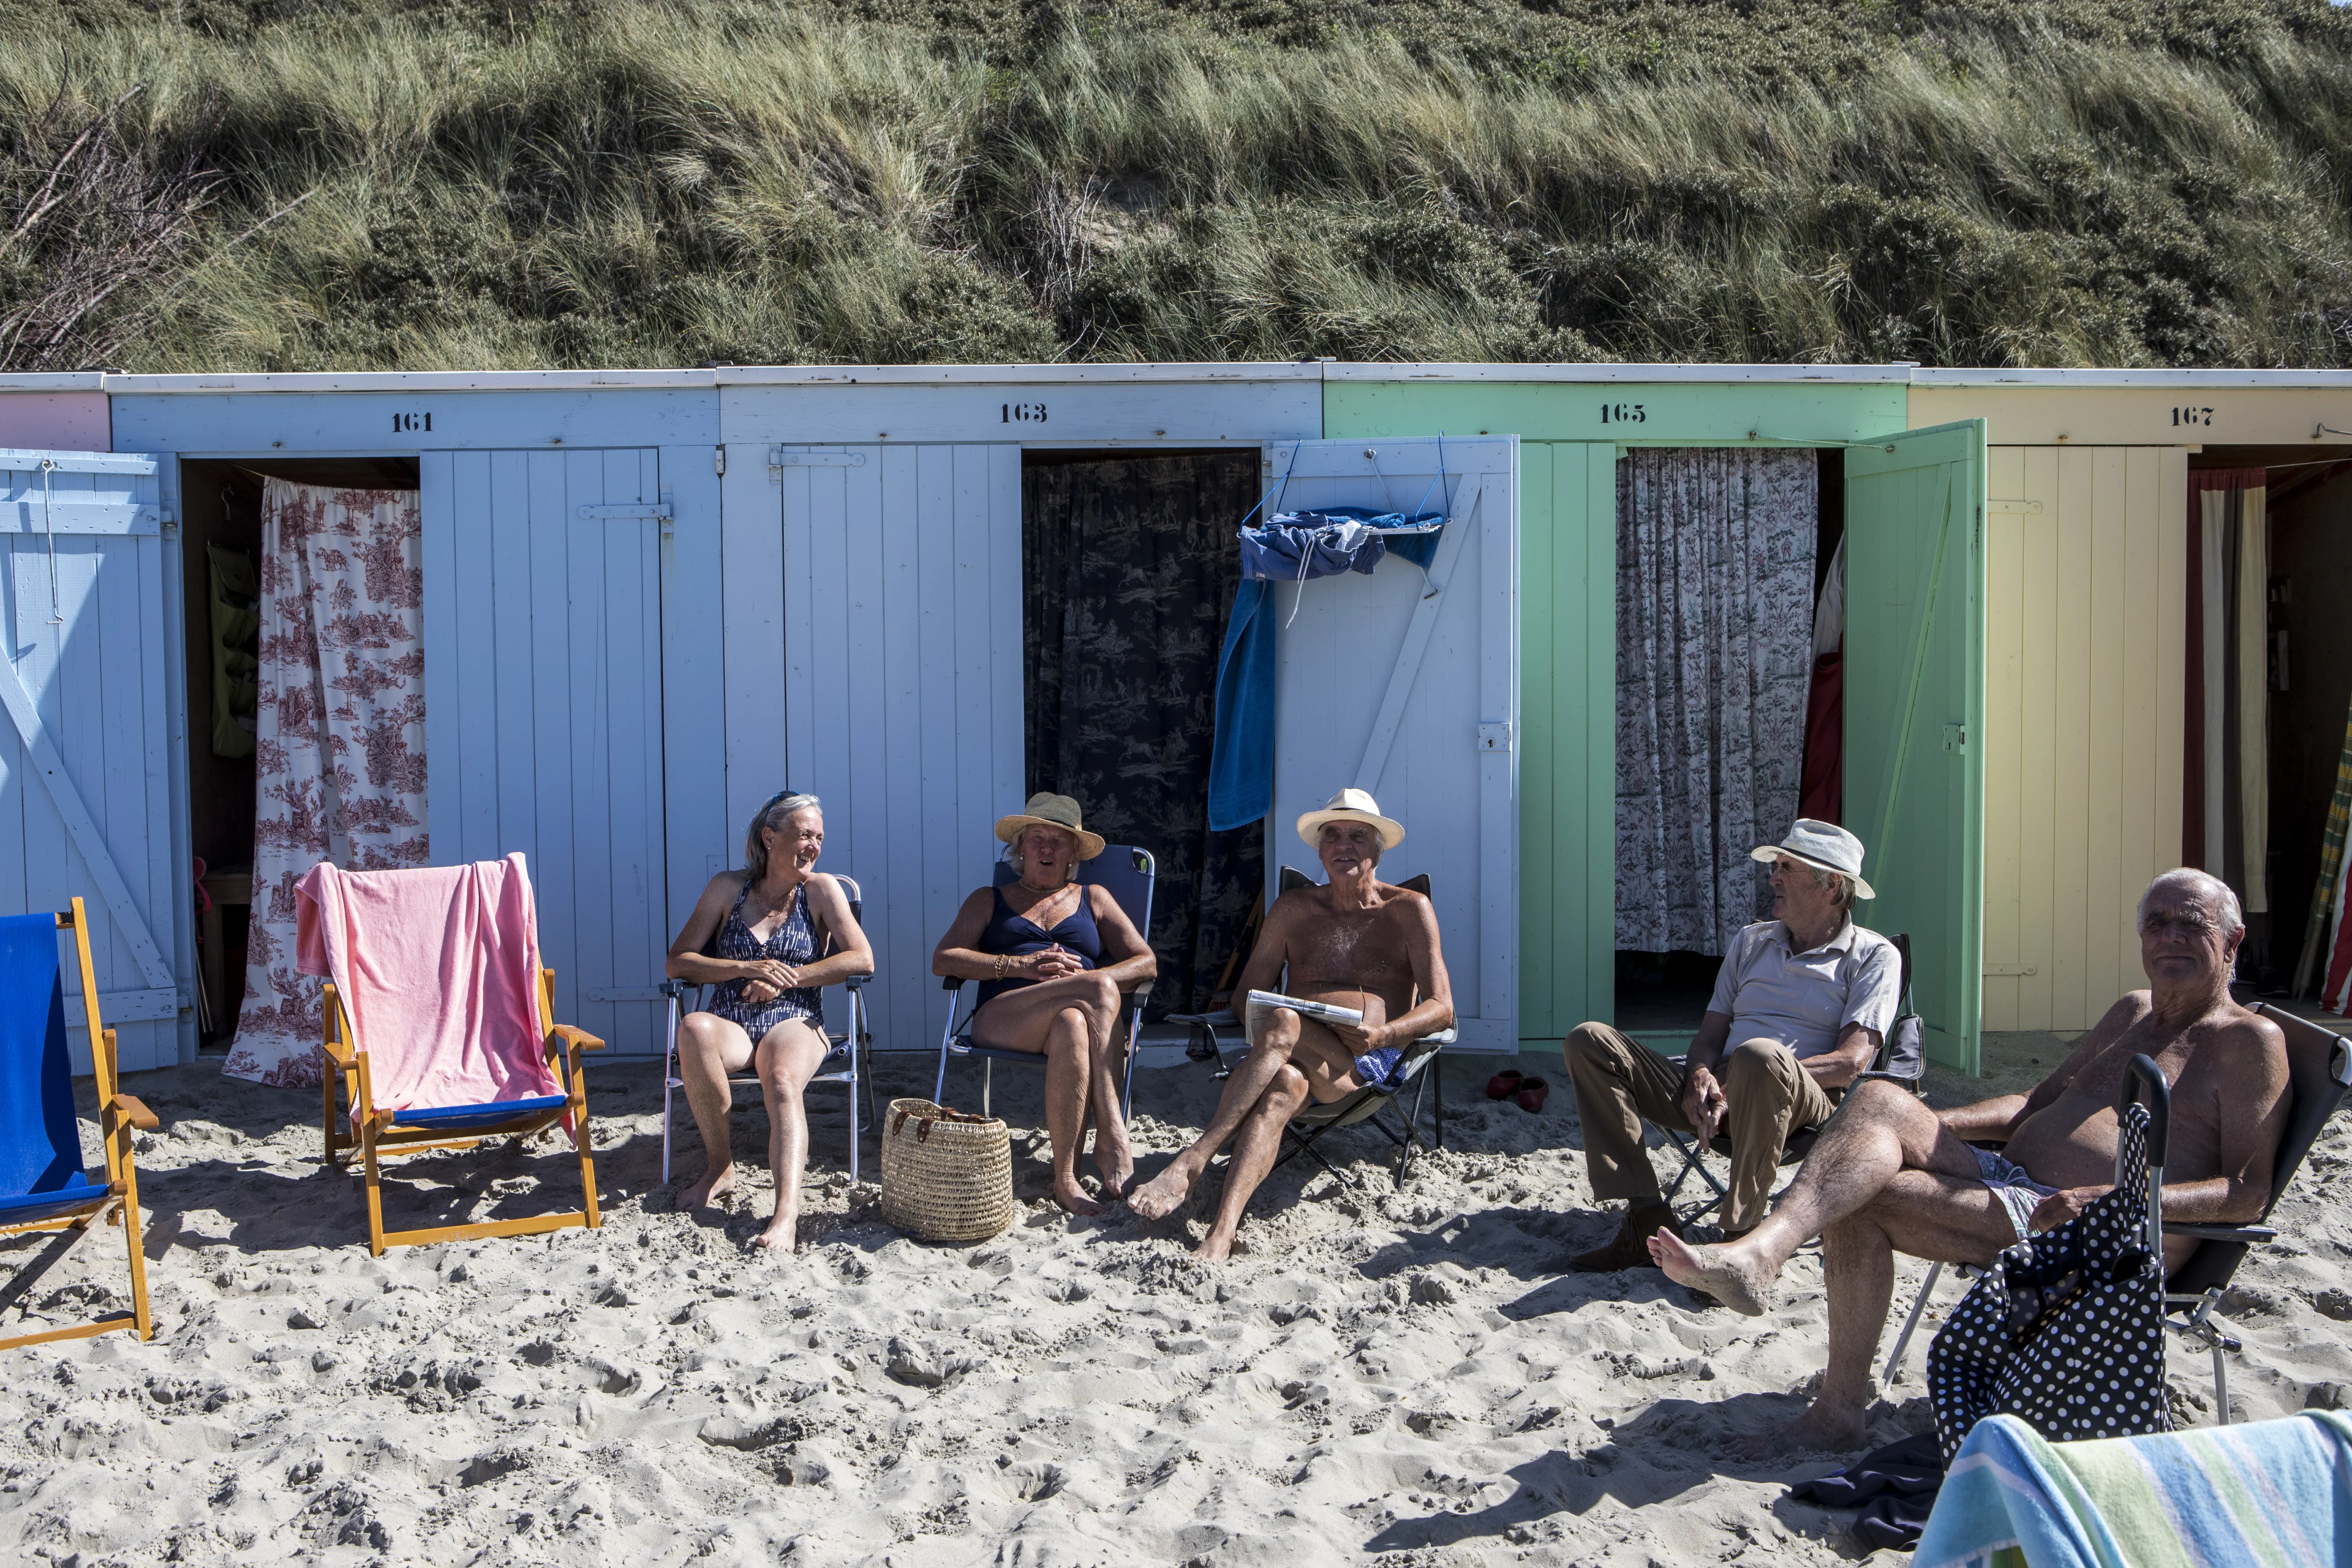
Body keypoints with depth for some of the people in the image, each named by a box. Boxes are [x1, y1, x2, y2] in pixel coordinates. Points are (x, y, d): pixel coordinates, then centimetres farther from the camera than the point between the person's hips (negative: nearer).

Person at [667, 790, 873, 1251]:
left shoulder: (820, 889, 7)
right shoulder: (728, 888, 9)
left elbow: (862, 959, -3)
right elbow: (678, 961, 5)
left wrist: (785, 979, -9)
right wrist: (748, 968, -11)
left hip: (795, 1023, -1)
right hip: (732, 1025, 1)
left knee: (782, 1080, -36)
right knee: (693, 1028, -36)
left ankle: (786, 1213, -53)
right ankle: (720, 1167, -20)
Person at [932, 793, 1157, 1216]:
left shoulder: (1094, 899, 27)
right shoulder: (989, 900, 26)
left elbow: (1147, 963, 15)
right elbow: (943, 959, 9)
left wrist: (1084, 976, -6)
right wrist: (1021, 966, -7)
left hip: (1082, 1014, 1)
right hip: (1001, 1019, -1)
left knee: (1071, 1025, -40)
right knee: (1099, 989, -34)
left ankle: (1066, 1178, -44)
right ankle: (1112, 1134, -37)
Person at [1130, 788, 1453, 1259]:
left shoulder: (1409, 911, 10)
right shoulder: (1294, 909, 19)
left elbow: (1441, 1007, 3)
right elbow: (1247, 995, 19)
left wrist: (1384, 1034, -18)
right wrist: (1258, 1021, -7)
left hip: (1368, 1062, -2)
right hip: (1294, 1057, 2)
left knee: (1283, 1023, -34)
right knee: (1284, 1084, -38)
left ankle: (1191, 1163, -42)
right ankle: (1221, 1234, -55)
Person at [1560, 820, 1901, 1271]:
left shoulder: (1873, 956, 7)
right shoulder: (1751, 942, 25)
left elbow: (1852, 1062, -6)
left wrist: (1751, 1077, -16)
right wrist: (1700, 1077, -6)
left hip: (1808, 1102, -6)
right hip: (1718, 1098, 6)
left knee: (1758, 1056, -42)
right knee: (1589, 1041, -11)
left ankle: (1741, 1236, -31)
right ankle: (1647, 1219, -20)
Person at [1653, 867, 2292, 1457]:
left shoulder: (2250, 1041, 1)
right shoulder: (2134, 1011, 25)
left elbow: (2249, 1192, -9)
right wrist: (1932, 1126, 11)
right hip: (2005, 1177, 7)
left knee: (1860, 1196, -24)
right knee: (1881, 1100, -20)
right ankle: (1758, 1256, -36)